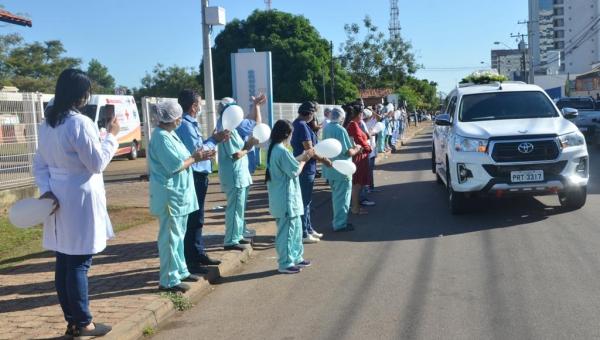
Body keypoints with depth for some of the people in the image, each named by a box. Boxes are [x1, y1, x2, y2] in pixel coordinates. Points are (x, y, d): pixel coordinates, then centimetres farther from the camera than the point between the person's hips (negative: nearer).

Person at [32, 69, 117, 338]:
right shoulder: (80, 123, -16)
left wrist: (46, 189, 1)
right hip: (80, 200, -8)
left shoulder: (47, 123, 9)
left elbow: (39, 164, 10)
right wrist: (111, 136, -1)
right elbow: (97, 163, -12)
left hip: (59, 200, 8)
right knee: (79, 264, -1)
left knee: (64, 263, 11)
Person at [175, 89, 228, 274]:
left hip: (198, 177, 11)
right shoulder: (185, 125, -17)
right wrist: (214, 140, -9)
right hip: (193, 178, -11)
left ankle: (198, 254, 30)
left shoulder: (191, 124, 14)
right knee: (192, 220, -5)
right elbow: (196, 151, -21)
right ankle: (191, 261, 1)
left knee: (197, 219, 18)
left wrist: (213, 141, 5)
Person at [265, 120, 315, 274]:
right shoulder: (282, 151, -22)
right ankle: (285, 264, 10)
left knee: (296, 228, 19)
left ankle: (296, 258, 30)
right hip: (286, 199, -10)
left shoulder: (274, 149, 9)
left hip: (283, 198, 10)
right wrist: (304, 160, -1)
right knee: (287, 231, 0)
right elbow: (295, 171, -17)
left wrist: (302, 156, 13)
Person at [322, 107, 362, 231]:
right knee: (342, 197, 3)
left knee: (336, 196, 20)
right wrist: (356, 149, 0)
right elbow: (349, 152, -20)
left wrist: (352, 146, 17)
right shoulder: (340, 130, -20)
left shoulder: (326, 128, 4)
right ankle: (340, 224, 9)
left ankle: (338, 221, 30)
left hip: (330, 169, 8)